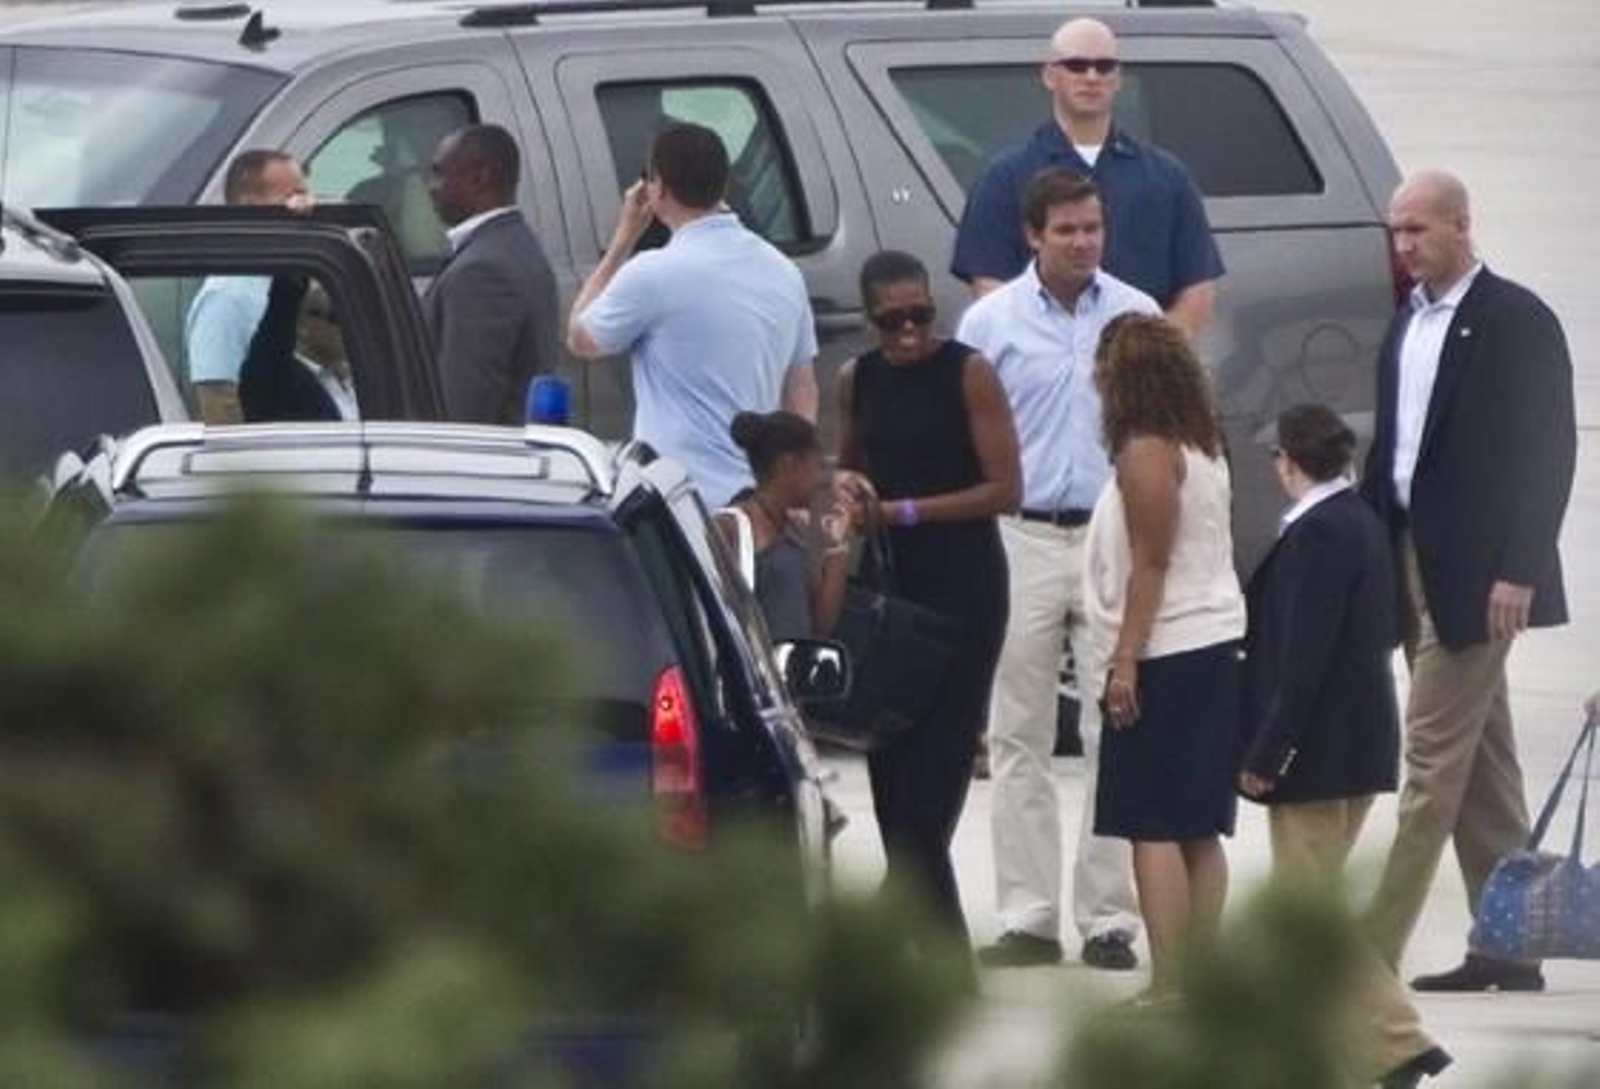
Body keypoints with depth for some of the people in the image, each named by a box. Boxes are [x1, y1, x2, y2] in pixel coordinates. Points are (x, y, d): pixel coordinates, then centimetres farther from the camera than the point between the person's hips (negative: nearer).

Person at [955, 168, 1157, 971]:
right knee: (1018, 739, 2)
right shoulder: (992, 321, 4)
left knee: (1117, 737, -2)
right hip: (1023, 537, 0)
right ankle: (1028, 917, 6)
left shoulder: (1138, 316, 6)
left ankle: (1109, 917, 2)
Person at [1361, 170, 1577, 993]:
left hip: (1474, 573, -8)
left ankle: (1376, 948, -12)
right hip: (1411, 560, 8)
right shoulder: (1408, 323, 14)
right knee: (1480, 760, 12)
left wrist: (1517, 570, -18)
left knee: (1435, 756, -9)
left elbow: (1547, 451, -13)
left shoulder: (1517, 321, -9)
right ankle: (1506, 946, 16)